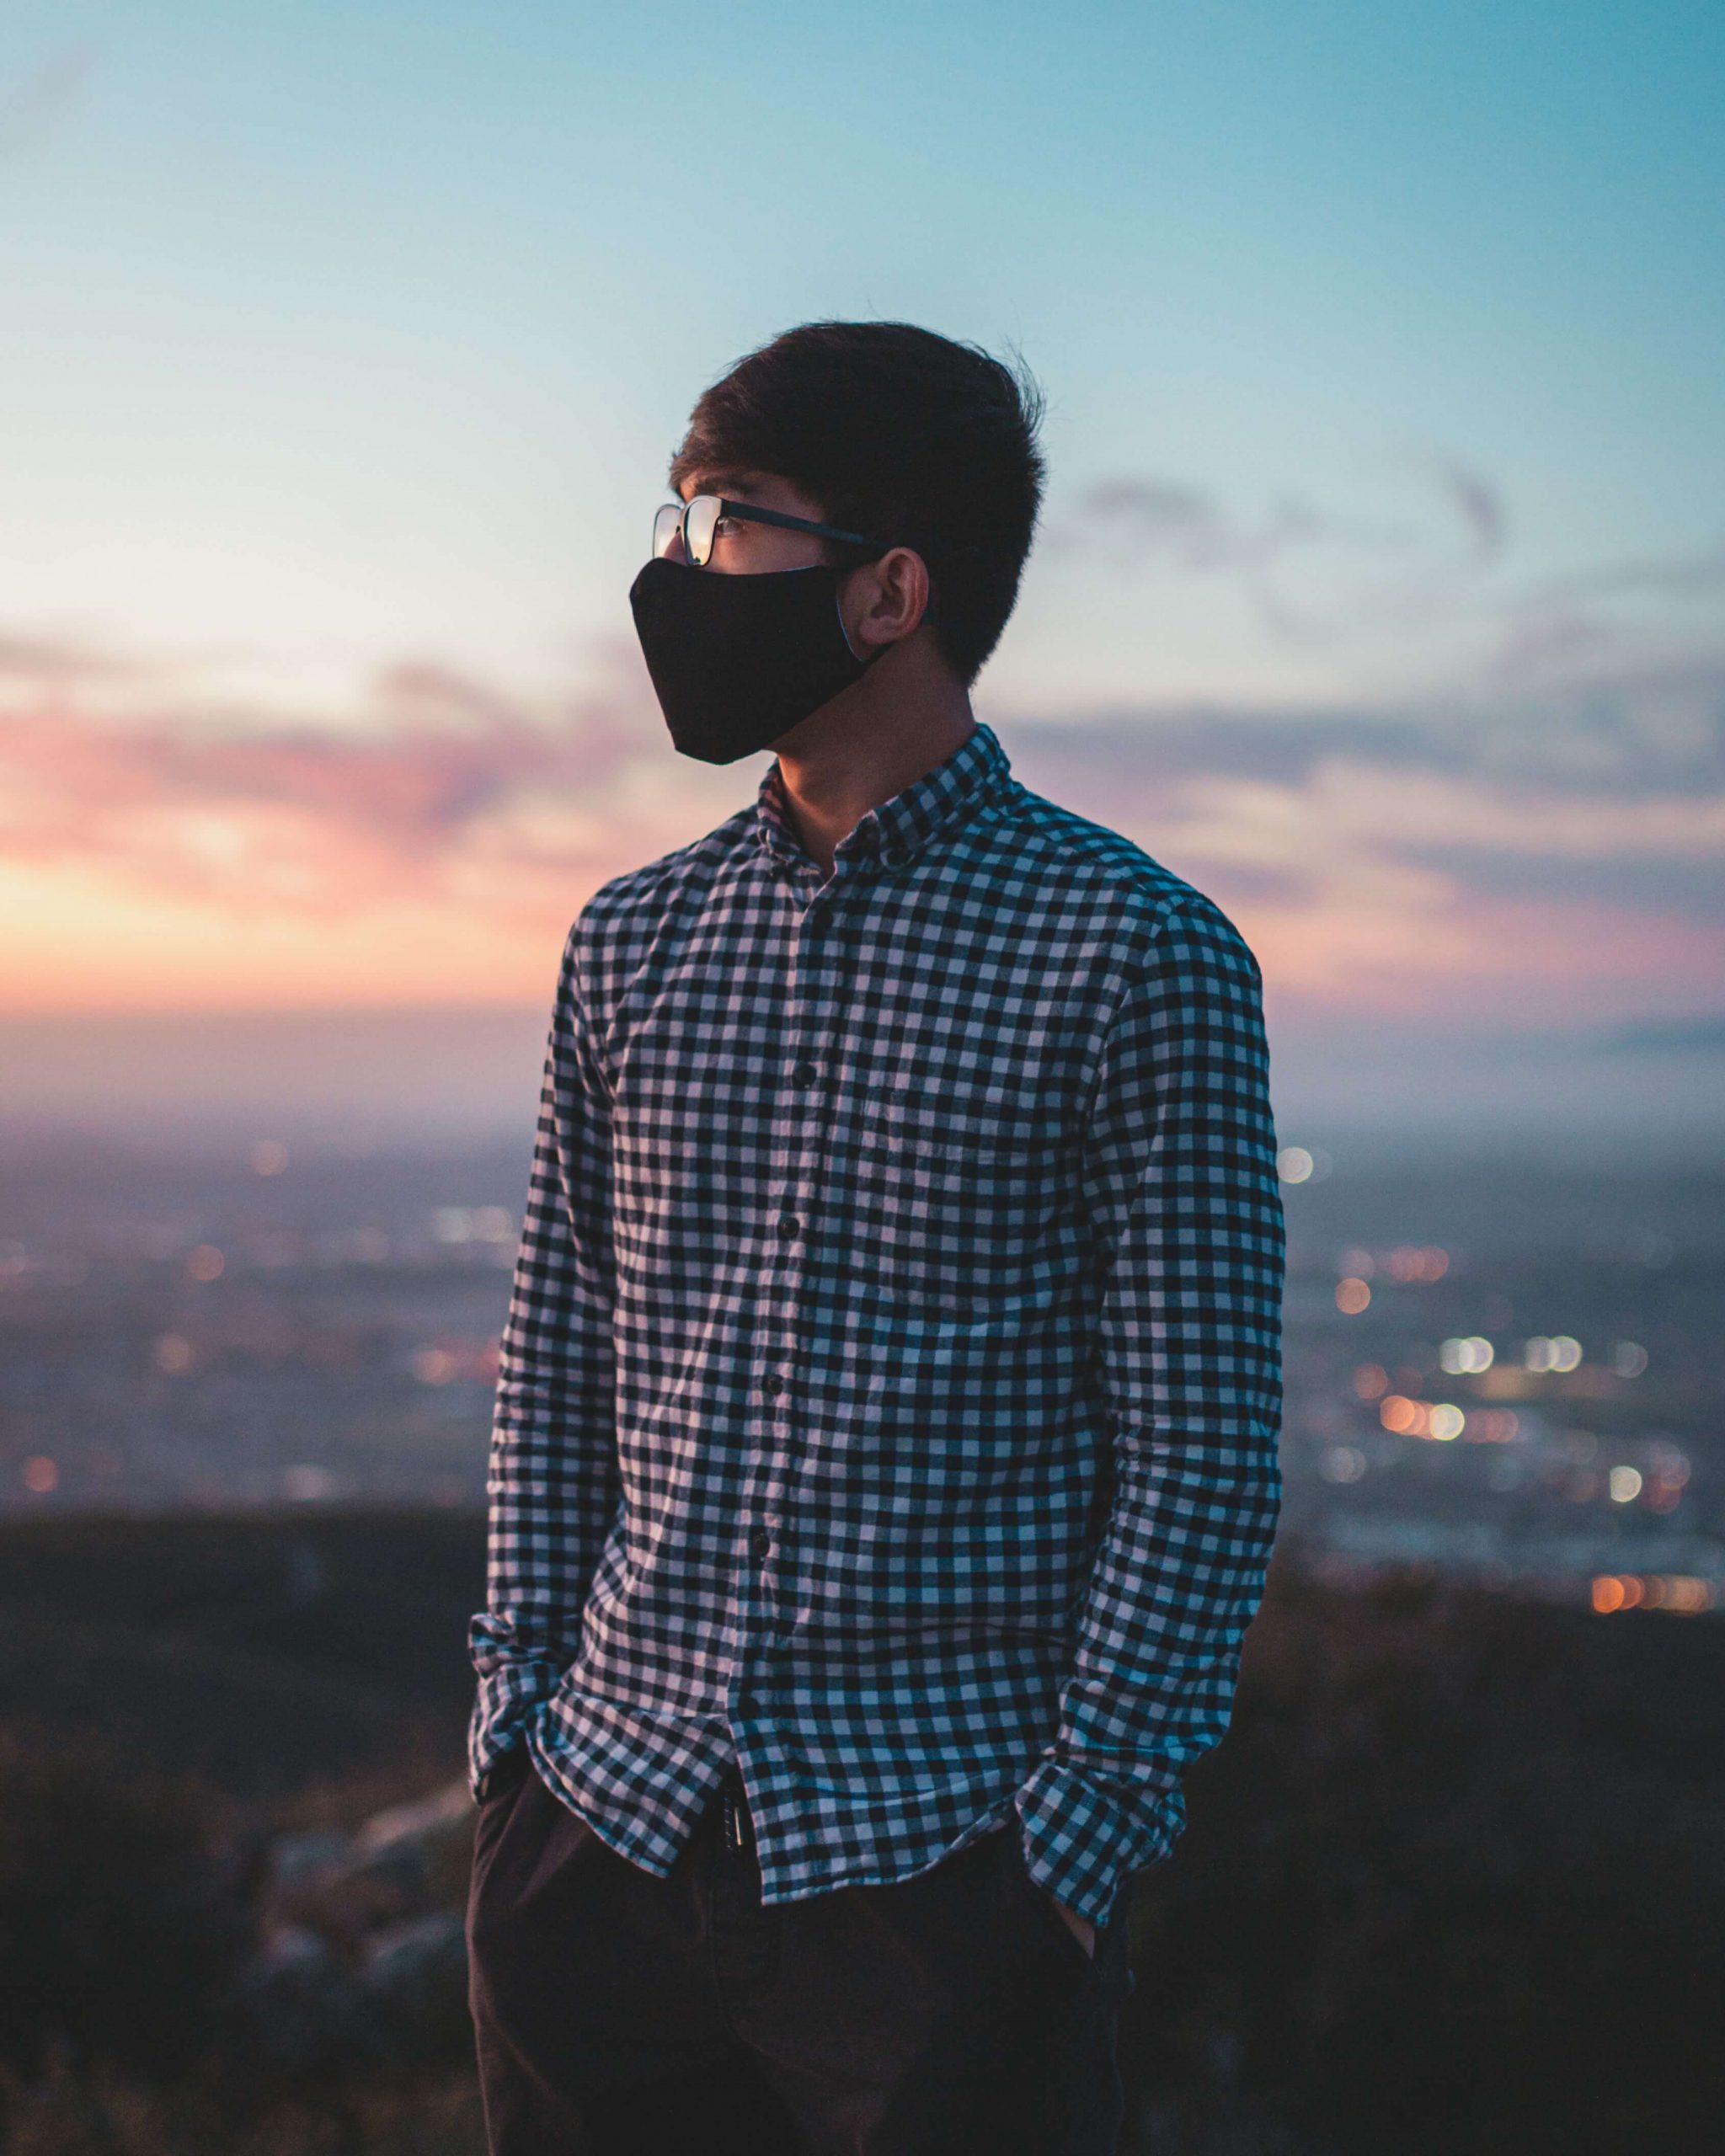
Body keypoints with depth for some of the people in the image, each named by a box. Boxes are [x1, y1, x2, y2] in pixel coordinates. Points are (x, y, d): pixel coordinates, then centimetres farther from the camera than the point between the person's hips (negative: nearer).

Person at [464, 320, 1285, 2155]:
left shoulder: (1132, 954, -6)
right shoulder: (632, 941, 9)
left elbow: (1200, 1449, -6)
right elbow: (555, 1368, 13)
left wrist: (1079, 1827, -11)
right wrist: (521, 1717, 5)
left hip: (938, 1864, -4)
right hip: (599, 1832, 5)